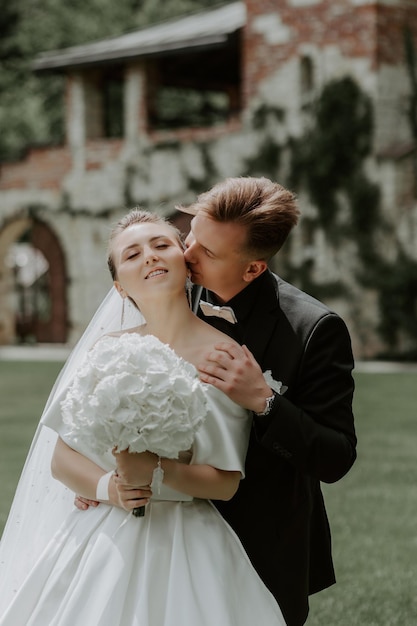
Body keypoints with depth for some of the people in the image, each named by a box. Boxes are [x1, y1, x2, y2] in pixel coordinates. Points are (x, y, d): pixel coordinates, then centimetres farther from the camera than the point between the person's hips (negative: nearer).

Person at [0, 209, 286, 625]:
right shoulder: (108, 350, 3)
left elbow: (226, 483, -7)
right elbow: (60, 458, 3)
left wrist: (159, 469, -23)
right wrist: (108, 487, -15)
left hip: (184, 550, -2)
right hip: (98, 543, 2)